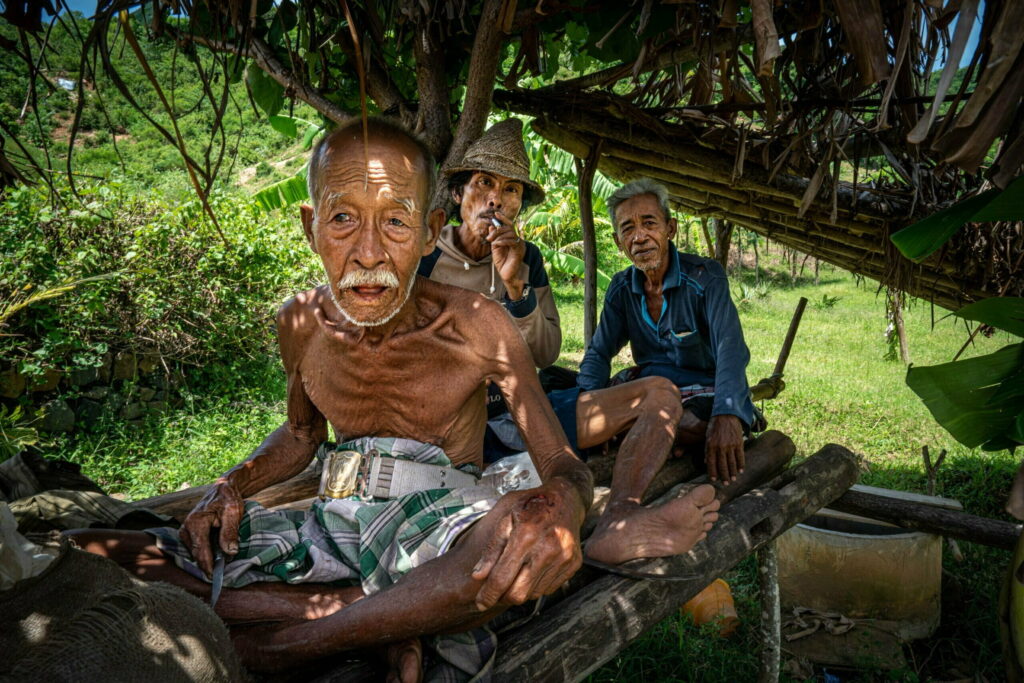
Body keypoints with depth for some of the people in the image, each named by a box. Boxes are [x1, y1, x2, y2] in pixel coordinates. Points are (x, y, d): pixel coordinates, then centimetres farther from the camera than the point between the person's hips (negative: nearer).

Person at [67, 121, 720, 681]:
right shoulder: (302, 324, -3)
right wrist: (235, 484, -3)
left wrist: (559, 503, -39)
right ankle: (388, 621, -14)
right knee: (90, 555, -5)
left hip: (438, 520, -4)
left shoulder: (475, 326, -16)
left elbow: (566, 466, -13)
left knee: (535, 541, -41)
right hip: (338, 521, 5)